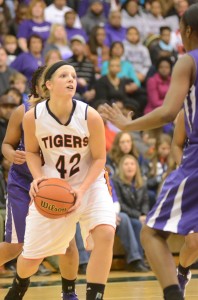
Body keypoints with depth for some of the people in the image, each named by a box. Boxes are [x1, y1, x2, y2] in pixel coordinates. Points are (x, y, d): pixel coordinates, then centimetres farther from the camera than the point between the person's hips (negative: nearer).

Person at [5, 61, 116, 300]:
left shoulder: (90, 116, -19)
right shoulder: (32, 117, -16)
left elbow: (99, 158, -9)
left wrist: (82, 190, -23)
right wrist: (38, 178, -16)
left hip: (89, 185, -1)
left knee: (105, 233, -29)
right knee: (31, 256, 8)